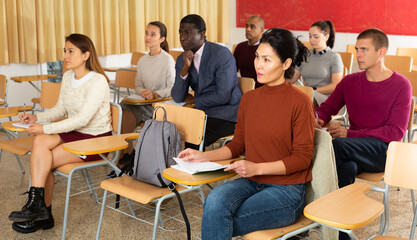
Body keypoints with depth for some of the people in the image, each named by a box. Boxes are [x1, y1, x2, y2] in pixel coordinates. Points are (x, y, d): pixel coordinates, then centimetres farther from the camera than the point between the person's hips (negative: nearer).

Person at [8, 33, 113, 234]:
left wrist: (45, 129, -26)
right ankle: (41, 211, -12)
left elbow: (82, 119, -25)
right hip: (75, 133, 7)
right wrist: (37, 118, -4)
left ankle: (39, 208, 1)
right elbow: (60, 109, 15)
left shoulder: (97, 81, -19)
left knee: (41, 160, -19)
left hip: (96, 140, -7)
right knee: (40, 141, -21)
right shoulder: (67, 77, 7)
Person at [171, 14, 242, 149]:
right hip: (202, 112, 6)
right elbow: (177, 98, -2)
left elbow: (223, 96, -19)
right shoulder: (182, 59, 6)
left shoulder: (222, 54, -13)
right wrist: (185, 69, -15)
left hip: (226, 114, -6)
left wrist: (194, 100, -5)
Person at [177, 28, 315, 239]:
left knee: (216, 221, -24)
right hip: (251, 182, 5)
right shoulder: (249, 99, 8)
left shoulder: (300, 102, -10)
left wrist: (258, 168, -19)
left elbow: (303, 157, -10)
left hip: (286, 189, -5)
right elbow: (237, 145, 16)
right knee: (215, 200, -28)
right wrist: (204, 156, 1)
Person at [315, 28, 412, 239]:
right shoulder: (350, 81, 12)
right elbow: (327, 108, 13)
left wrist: (350, 134, -19)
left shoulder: (400, 85, -3)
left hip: (384, 150, -3)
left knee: (337, 145, -33)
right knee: (346, 167, -34)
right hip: (353, 149, 4)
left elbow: (396, 133, -9)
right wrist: (317, 120, -15)